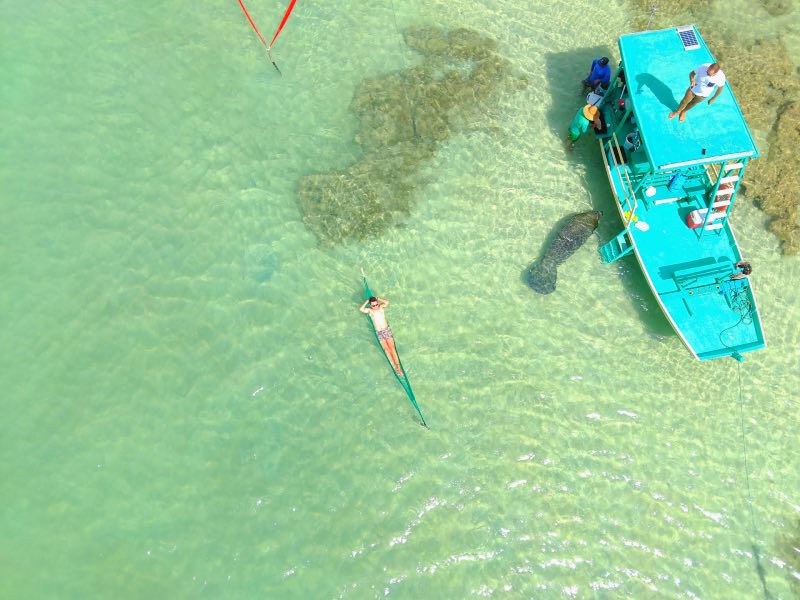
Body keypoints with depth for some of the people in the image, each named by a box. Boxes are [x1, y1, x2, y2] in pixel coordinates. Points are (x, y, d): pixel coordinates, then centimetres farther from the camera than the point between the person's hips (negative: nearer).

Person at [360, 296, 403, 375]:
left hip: (387, 329, 0)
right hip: (379, 332, 0)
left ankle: (398, 366, -12)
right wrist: (367, 301, -7)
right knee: (386, 349, -11)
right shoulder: (369, 310, 0)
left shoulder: (381, 307, 3)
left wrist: (378, 299, -6)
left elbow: (387, 302, -17)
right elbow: (361, 309, -18)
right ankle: (394, 367, -13)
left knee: (392, 347, -9)